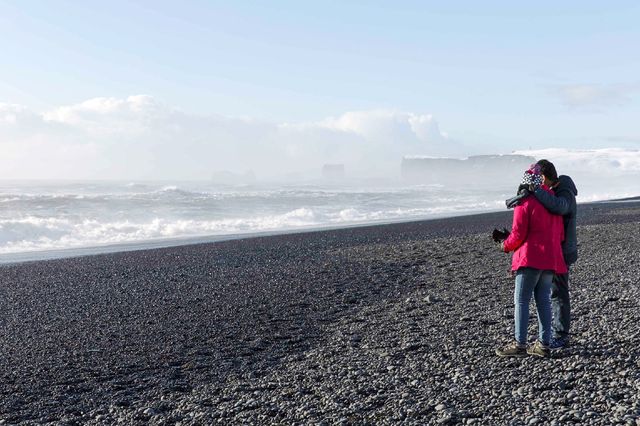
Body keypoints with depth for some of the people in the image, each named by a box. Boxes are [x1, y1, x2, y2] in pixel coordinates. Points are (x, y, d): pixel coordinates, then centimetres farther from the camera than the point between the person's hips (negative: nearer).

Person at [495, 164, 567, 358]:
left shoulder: (524, 202, -10)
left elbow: (518, 234, -12)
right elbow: (560, 234, 17)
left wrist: (506, 246, 6)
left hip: (530, 258, -7)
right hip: (551, 259, 7)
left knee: (521, 300, -3)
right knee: (543, 301, 10)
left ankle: (520, 344, -4)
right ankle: (544, 344, 12)